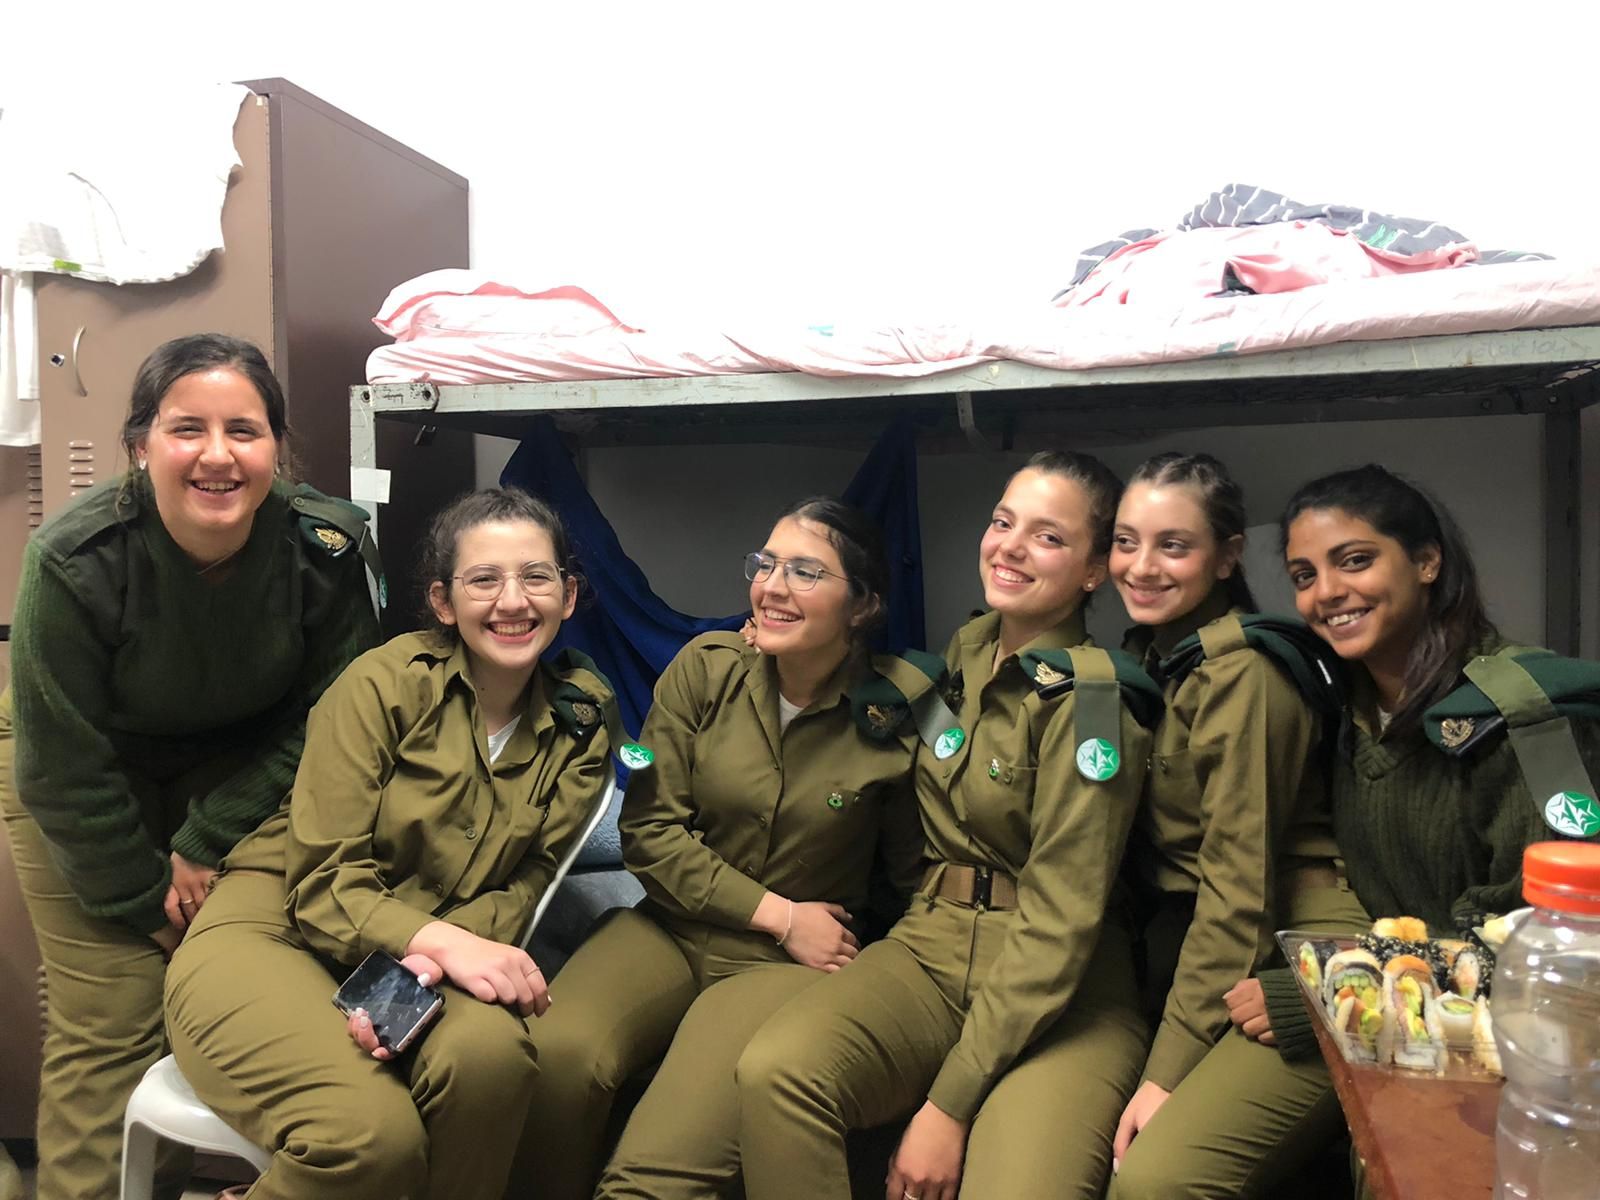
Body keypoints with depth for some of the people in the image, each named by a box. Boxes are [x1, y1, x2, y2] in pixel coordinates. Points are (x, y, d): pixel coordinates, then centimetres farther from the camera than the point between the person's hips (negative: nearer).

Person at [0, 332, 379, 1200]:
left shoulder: (325, 547, -25)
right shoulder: (74, 561, -29)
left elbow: (320, 720, -12)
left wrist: (210, 843, -14)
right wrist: (146, 900, -11)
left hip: (241, 772, 2)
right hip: (81, 779, -1)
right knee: (108, 1022, -3)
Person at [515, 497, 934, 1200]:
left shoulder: (900, 714, -10)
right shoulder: (705, 668, -5)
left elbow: (914, 879, 5)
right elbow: (648, 831, -5)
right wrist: (779, 916, -9)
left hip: (793, 962, -2)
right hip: (671, 929, 3)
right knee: (556, 1052, -26)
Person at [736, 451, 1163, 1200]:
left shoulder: (1089, 700, -13)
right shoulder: (966, 653, 7)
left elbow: (1060, 922, -16)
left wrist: (949, 1102, -16)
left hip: (1063, 991, -4)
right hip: (930, 947, 5)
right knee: (773, 1073, -24)